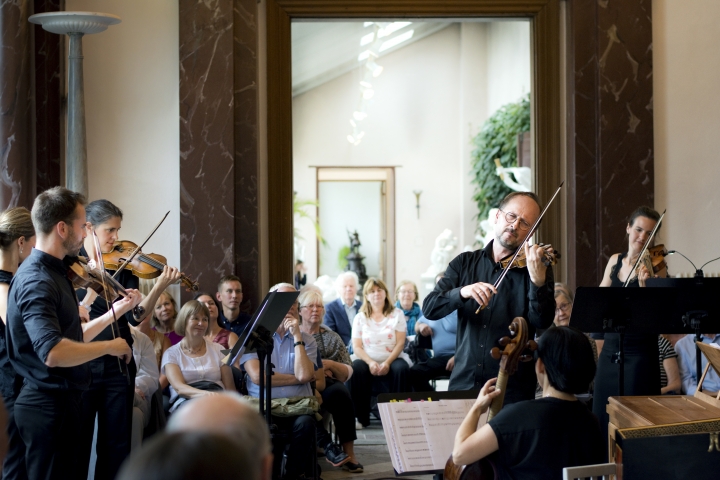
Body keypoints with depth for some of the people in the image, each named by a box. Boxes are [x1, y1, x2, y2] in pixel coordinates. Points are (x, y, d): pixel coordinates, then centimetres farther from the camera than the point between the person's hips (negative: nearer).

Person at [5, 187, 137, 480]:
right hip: (49, 406, -10)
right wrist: (109, 346, -22)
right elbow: (54, 352, -35)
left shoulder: (52, 273, 11)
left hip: (63, 401, 10)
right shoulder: (36, 280, -21)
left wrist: (116, 311, 18)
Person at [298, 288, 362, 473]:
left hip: (328, 387, 2)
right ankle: (328, 446, -38)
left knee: (340, 392, -34)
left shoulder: (332, 337, 18)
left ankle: (349, 453, -34)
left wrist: (331, 365, -8)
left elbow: (347, 373, 12)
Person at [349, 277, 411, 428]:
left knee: (401, 369, -35)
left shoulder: (397, 314, 8)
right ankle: (361, 417, -23)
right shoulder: (360, 318, 10)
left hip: (392, 360, 0)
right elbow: (357, 346, 2)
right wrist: (371, 362, -18)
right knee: (356, 369, -33)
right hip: (368, 361, 1)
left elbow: (400, 343, 0)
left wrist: (387, 363, -17)